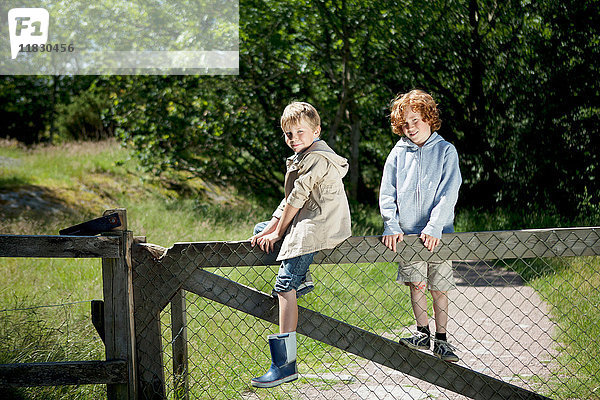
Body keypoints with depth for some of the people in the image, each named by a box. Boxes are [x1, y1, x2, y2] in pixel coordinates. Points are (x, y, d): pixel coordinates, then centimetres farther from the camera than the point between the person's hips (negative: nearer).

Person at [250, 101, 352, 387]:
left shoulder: (317, 158, -12)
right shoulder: (303, 158, 21)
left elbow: (296, 199, -12)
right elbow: (289, 201, 19)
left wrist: (278, 232, -4)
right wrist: (271, 228, 7)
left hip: (316, 229, -11)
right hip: (305, 224, 11)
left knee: (284, 285, -20)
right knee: (261, 230, 27)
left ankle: (285, 364, -27)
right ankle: (300, 278, 15)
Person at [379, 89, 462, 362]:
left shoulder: (445, 151, 0)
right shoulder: (398, 153, 7)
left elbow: (449, 193, -7)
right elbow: (387, 194, 6)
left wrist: (434, 227, -17)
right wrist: (391, 226, -8)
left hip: (437, 234, -1)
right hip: (408, 232, 1)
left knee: (439, 288, 4)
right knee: (417, 283, -3)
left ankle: (441, 340, 13)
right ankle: (422, 334, 12)